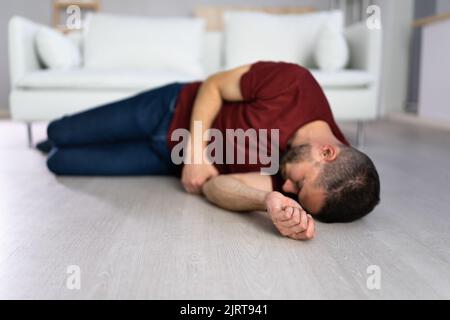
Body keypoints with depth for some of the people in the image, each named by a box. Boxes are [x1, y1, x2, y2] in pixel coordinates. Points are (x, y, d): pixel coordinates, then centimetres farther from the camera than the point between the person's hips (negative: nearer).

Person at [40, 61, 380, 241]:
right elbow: (213, 86, -18)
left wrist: (270, 199, -51)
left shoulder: (304, 183, -31)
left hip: (173, 161, 1)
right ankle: (54, 137, 58)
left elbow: (215, 185, -32)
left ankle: (52, 150, 49)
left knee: (60, 163, 9)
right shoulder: (292, 82, -34)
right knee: (59, 133, 18)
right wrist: (195, 148, -30)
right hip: (175, 109, 0)